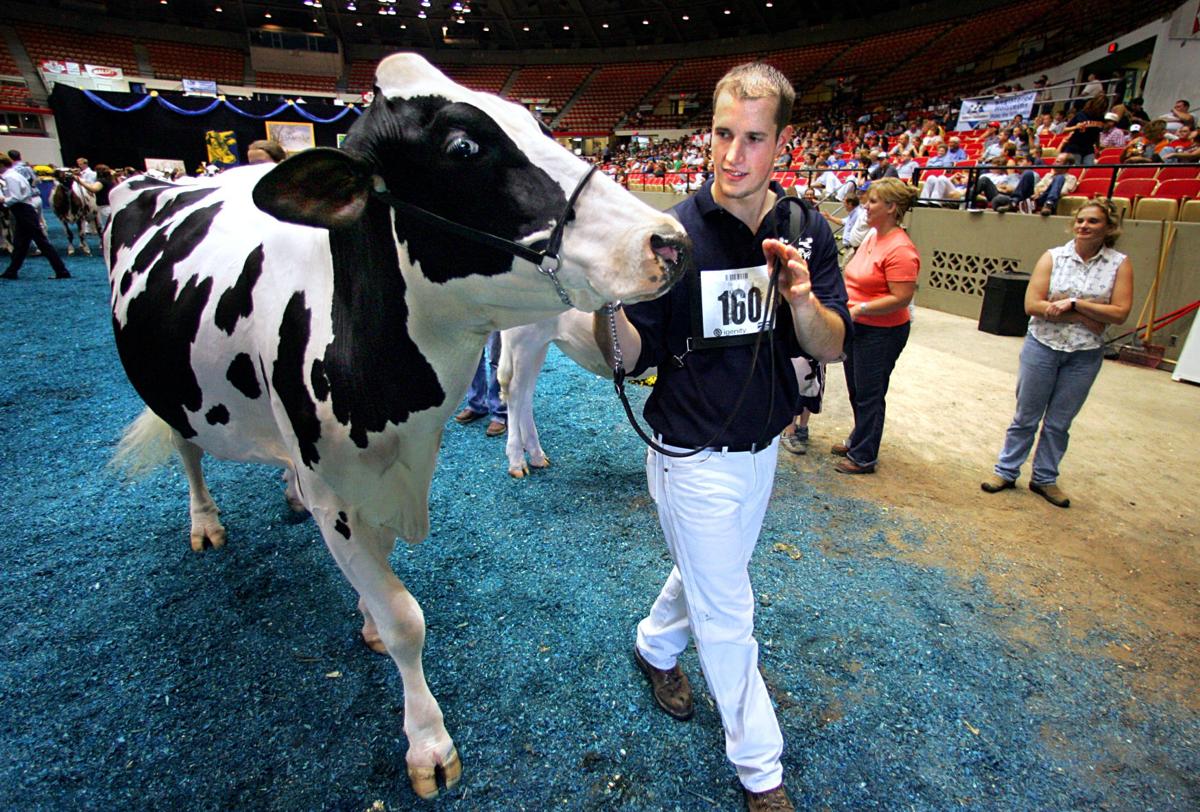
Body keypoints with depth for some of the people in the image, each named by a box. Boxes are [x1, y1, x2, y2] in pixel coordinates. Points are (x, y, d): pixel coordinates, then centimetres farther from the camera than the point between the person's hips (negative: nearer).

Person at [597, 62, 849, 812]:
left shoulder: (807, 231, -5)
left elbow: (832, 348, -5)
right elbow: (632, 358, -16)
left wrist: (801, 299, -26)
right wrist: (608, 306, -37)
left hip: (763, 447, 5)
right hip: (695, 458, -5)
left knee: (709, 573, 27)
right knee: (727, 616, 10)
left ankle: (656, 646, 58)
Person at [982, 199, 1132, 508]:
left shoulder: (1120, 265, -2)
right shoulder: (1053, 257, -5)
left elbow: (1120, 313, -10)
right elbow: (1032, 305, -14)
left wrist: (1074, 303, -18)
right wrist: (1084, 318, -16)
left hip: (1085, 355, 1)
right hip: (1042, 346, -1)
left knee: (1059, 422, 12)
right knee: (1026, 416, 9)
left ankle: (1045, 478, 26)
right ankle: (1006, 471, 22)